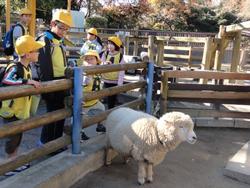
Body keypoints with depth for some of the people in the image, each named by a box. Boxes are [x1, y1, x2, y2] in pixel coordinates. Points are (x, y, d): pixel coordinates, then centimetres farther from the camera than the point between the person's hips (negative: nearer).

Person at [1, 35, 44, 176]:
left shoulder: (27, 67, 4)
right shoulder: (15, 68, -23)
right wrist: (27, 81, -44)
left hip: (21, 111, 9)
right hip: (11, 111, -9)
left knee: (18, 137, 19)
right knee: (13, 138, 3)